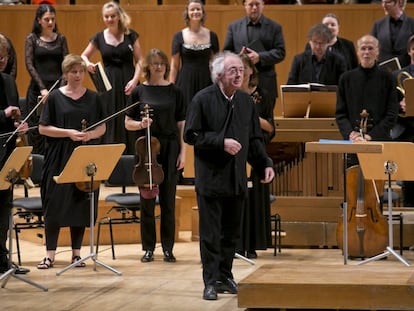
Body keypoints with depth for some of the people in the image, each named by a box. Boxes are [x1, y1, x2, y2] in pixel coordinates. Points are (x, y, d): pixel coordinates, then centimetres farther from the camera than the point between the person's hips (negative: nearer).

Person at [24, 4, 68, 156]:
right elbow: (29, 64, -4)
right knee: (37, 131, -2)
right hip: (38, 89, -2)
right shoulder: (32, 38, 3)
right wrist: (42, 88, -13)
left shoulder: (61, 39, 10)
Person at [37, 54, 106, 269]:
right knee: (55, 205, -4)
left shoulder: (93, 98, 8)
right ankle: (50, 254, 2)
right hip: (59, 158, -2)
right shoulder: (55, 97, 0)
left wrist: (90, 135, -10)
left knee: (81, 205, 3)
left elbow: (102, 127, 12)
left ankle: (76, 252, 12)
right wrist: (69, 133, -15)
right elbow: (43, 128, -3)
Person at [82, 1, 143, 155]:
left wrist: (135, 80, -13)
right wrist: (87, 63, -7)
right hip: (108, 84, 1)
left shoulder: (131, 35, 1)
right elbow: (84, 56, 16)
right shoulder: (99, 38, 5)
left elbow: (139, 60, 1)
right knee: (110, 126, -1)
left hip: (128, 83, -1)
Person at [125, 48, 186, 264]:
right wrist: (141, 124, -15)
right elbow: (128, 123, 6)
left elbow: (181, 125, 5)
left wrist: (183, 151, -1)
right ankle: (148, 248, 10)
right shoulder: (139, 91, 3)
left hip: (170, 149, 0)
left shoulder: (174, 92, 4)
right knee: (147, 199, 2)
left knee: (168, 200, 3)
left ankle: (168, 248, 9)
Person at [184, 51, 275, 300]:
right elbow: (191, 135, -10)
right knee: (211, 233, -1)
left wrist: (265, 164, -1)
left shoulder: (246, 101, 6)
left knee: (231, 231, 12)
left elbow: (255, 139, 11)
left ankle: (225, 276, 24)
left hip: (237, 178, 5)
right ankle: (211, 281, 5)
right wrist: (221, 142, -19)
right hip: (211, 177, -5)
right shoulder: (203, 100, -8)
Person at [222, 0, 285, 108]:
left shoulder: (274, 27, 7)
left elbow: (280, 52, 0)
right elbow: (226, 52, 11)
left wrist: (259, 57, -15)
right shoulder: (234, 27, 11)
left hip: (265, 85, -1)